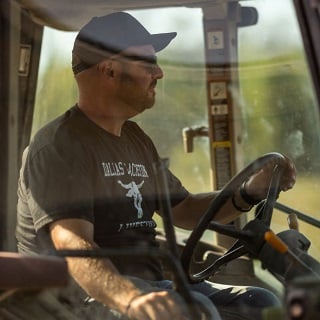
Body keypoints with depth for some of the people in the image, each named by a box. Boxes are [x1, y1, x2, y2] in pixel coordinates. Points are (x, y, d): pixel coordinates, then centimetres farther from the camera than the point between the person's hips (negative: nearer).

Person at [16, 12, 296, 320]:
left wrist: (249, 193, 9)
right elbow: (73, 245, -27)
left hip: (147, 287, 9)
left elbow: (182, 209, 27)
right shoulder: (58, 147, -12)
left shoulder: (137, 140, 18)